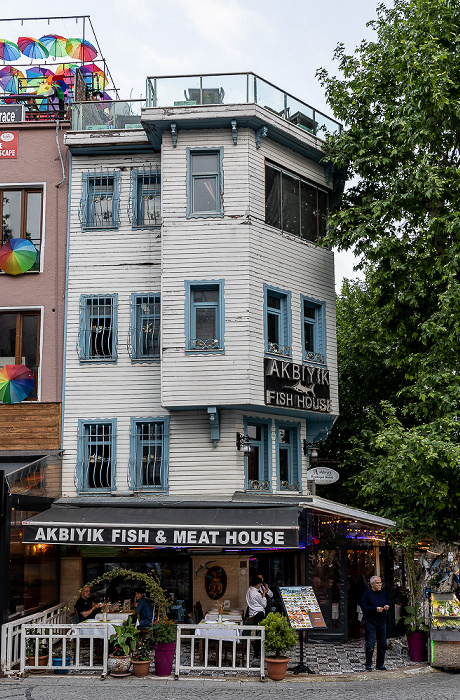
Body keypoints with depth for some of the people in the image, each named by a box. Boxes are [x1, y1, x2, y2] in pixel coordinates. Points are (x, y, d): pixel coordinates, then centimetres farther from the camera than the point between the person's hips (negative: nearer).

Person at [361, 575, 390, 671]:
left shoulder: (383, 593, 13)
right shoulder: (367, 593, -4)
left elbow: (388, 604, 22)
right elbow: (363, 607, -10)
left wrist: (387, 607, -2)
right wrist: (375, 609, -19)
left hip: (382, 622, 5)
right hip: (370, 622, -5)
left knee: (382, 644, 7)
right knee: (370, 645, -6)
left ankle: (380, 665, 17)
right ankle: (368, 665, 5)